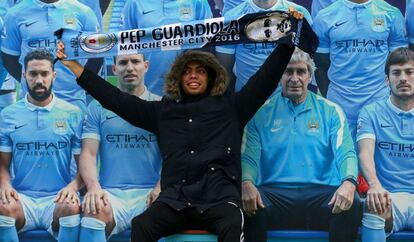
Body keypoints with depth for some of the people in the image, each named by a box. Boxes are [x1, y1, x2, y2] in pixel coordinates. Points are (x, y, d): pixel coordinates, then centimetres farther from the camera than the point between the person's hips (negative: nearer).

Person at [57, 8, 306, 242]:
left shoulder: (229, 106, 18)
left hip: (219, 198, -1)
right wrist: (73, 65, 22)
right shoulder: (163, 110, 22)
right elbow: (116, 98, 22)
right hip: (175, 199, 2)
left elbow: (265, 79, 16)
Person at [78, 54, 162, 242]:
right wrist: (94, 187, -17)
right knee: (94, 211, -35)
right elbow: (88, 154, 4)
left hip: (149, 194, 0)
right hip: (111, 194, 0)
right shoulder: (98, 108, 13)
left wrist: (161, 188, -15)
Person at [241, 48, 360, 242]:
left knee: (351, 204, -30)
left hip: (322, 193, 1)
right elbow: (248, 156, 2)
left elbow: (345, 153, 1)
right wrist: (246, 182, -22)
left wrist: (349, 182, -22)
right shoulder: (261, 113, 11)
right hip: (274, 192, -1)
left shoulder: (331, 111, 13)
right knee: (248, 204, -33)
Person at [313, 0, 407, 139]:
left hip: (380, 99, 0)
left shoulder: (392, 14, 2)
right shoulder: (325, 17, 2)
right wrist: (327, 101, 8)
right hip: (339, 101, 0)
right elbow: (321, 66, 8)